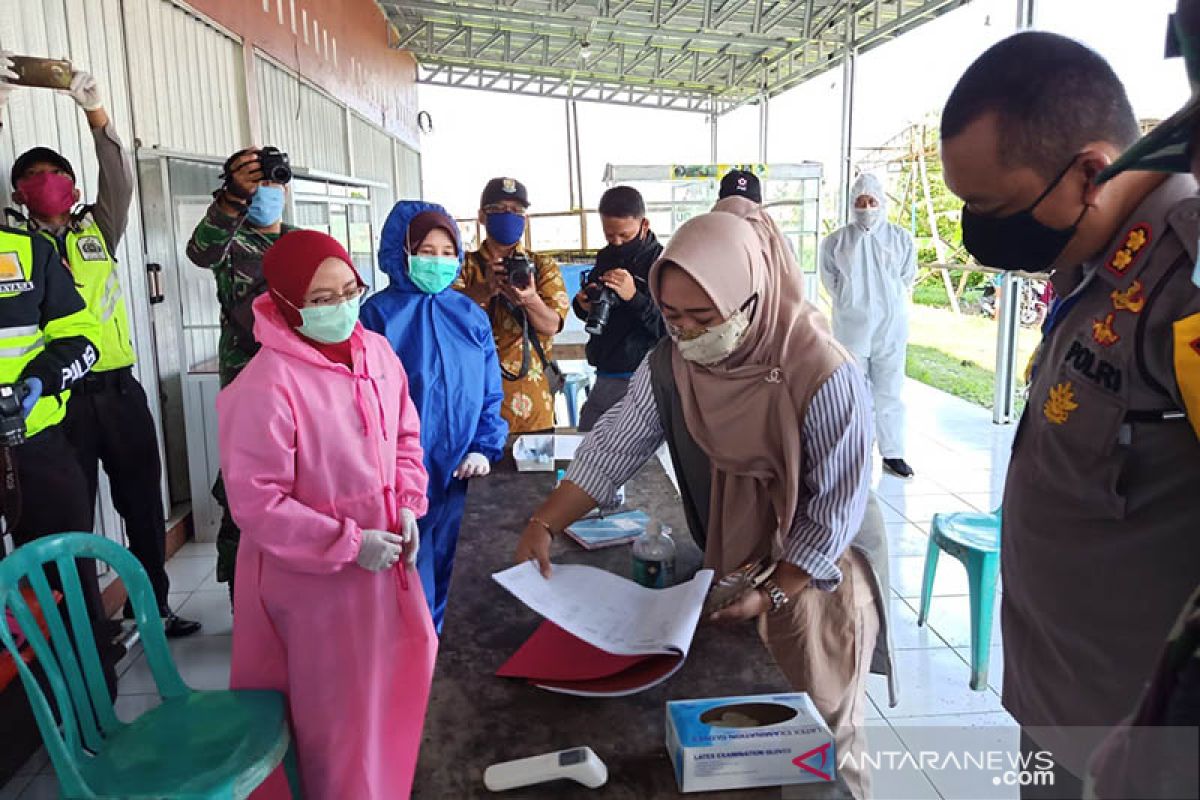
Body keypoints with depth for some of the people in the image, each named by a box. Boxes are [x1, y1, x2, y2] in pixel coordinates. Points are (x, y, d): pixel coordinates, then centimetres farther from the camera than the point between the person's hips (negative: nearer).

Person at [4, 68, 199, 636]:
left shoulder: (97, 231, 12)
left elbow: (120, 183, 0)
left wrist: (96, 114, -13)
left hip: (118, 386, 3)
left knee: (143, 499, 9)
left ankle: (152, 604, 22)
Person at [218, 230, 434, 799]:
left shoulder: (377, 352, -3)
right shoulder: (266, 386, -24)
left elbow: (405, 437, 10)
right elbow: (256, 503, -22)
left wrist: (408, 507, -3)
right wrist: (350, 544, -21)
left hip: (385, 556, 7)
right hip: (314, 577, -7)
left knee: (396, 670, 25)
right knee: (336, 704, 12)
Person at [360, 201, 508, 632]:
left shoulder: (470, 316, 7)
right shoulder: (379, 314, -5)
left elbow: (490, 393, 10)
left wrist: (485, 449, -2)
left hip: (461, 477, 4)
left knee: (452, 581, 14)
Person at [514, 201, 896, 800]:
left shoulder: (824, 377, -28)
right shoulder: (669, 363, -12)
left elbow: (835, 512, -21)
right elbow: (614, 445, -11)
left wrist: (772, 595, -22)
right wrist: (543, 525, -20)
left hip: (814, 566, -4)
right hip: (727, 560, 5)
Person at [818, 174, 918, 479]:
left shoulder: (902, 239, 1)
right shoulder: (836, 241, 0)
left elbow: (907, 280, 8)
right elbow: (830, 281, 7)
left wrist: (888, 304, 7)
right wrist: (851, 304, 6)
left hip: (890, 329, 0)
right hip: (850, 330, 0)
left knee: (889, 394, 6)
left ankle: (892, 454, 15)